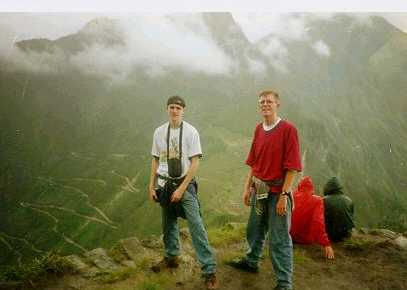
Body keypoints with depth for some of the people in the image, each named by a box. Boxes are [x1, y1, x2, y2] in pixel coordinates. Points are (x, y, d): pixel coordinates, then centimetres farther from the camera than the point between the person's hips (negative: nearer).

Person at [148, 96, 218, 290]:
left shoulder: (191, 132, -10)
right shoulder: (159, 132, 3)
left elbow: (195, 163, -12)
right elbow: (155, 160, 11)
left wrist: (181, 188, -16)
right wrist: (151, 185, 7)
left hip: (185, 183, -4)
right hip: (164, 183, 4)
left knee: (196, 226, -9)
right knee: (168, 223, 17)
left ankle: (209, 270, -4)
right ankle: (171, 257, 37)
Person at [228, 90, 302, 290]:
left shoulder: (288, 129, -12)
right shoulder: (258, 129, 7)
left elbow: (292, 166, -15)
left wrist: (284, 195, -18)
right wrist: (247, 188, 11)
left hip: (278, 192, -6)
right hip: (259, 190, 7)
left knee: (279, 239, 1)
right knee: (254, 229, 22)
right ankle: (251, 262, 45)